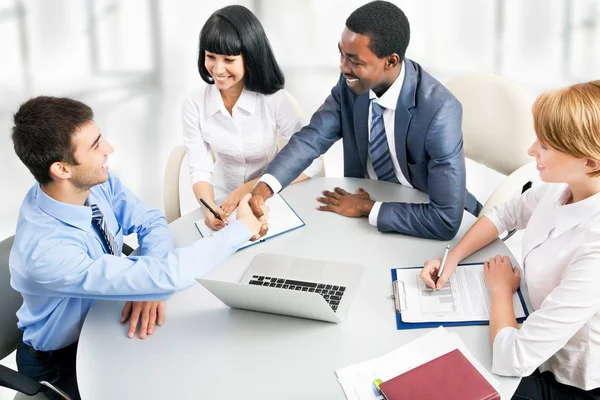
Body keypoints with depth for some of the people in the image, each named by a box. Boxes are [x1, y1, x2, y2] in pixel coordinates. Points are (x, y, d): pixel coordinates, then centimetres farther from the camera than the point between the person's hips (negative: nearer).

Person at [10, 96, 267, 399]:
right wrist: (242, 228, -30)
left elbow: (151, 223, -5)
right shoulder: (45, 252, -38)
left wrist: (149, 284, -25)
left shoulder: (97, 181, -19)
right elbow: (164, 278, -40)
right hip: (63, 360, -6)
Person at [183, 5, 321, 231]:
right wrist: (209, 207, -30)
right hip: (222, 202, 1)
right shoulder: (194, 106, -9)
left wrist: (250, 188, -20)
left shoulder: (276, 100, -15)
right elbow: (200, 170, -10)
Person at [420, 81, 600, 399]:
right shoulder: (561, 187, -13)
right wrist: (451, 258, -6)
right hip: (544, 345, 6)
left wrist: (500, 288, -17)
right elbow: (504, 215, 9)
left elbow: (513, 359, -36)